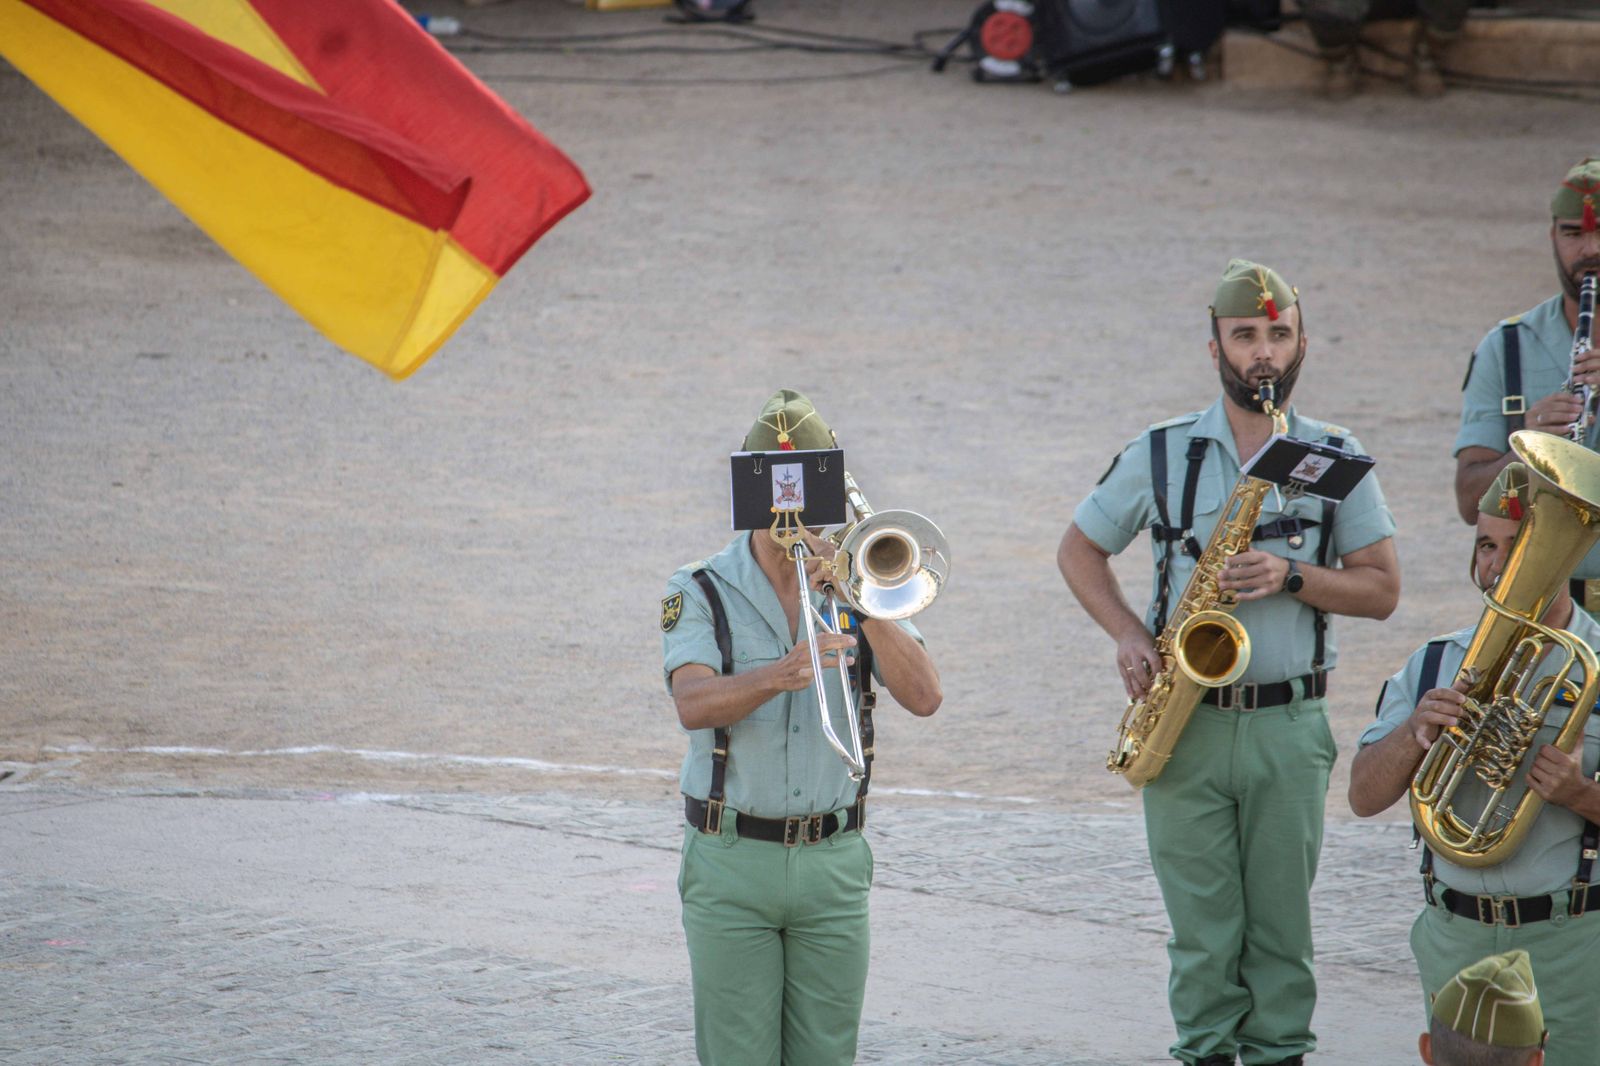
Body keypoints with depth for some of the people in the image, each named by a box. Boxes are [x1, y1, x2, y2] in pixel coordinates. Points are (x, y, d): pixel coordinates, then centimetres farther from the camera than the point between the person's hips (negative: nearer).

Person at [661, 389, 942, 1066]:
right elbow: (694, 705, -19)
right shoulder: (702, 593, -1)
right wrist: (779, 676, -37)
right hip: (731, 864, -2)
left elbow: (923, 699, -6)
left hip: (833, 863, 2)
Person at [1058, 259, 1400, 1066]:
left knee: (1281, 916, 3)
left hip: (1290, 725, 0)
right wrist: (1129, 637, -3)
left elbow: (1381, 589, 4)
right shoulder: (1162, 454, 4)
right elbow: (1079, 551, 13)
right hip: (1186, 724, 0)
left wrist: (1292, 576, -14)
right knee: (1201, 924, 1)